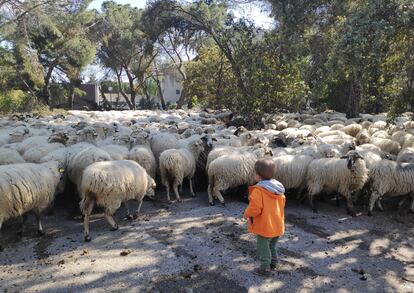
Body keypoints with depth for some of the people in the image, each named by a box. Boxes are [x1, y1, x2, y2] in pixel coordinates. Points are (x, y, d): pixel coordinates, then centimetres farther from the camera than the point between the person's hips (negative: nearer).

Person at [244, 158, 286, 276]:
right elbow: (282, 203, 11)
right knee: (272, 246, 26)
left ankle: (265, 268, 18)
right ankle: (273, 263, 41)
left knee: (263, 247, 8)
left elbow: (255, 208, -28)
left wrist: (247, 214, -8)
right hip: (277, 225, 8)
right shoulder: (278, 188, 0)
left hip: (264, 227, -8)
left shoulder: (258, 190, -26)